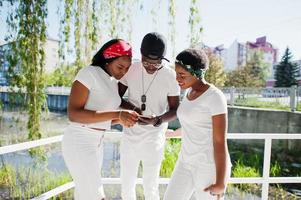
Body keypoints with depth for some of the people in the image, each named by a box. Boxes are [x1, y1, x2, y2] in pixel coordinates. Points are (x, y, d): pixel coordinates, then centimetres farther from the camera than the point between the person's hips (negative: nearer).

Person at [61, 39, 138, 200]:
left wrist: (124, 119, -7)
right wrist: (117, 115, -27)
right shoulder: (89, 73, -15)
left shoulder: (114, 82, 10)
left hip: (97, 141, 8)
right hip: (79, 141, -8)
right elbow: (73, 114, -23)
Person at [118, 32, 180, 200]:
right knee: (126, 183, 16)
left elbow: (174, 110, -6)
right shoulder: (131, 69, -7)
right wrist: (129, 107, -19)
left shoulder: (170, 76, -13)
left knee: (151, 186, 7)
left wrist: (157, 120, -26)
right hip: (130, 134, 3)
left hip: (154, 138, -3)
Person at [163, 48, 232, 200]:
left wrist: (221, 182, -15)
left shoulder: (215, 97, -19)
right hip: (187, 163, 8)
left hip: (211, 167, -8)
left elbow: (220, 142, -18)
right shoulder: (190, 92, 5)